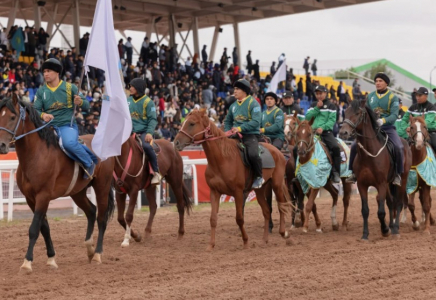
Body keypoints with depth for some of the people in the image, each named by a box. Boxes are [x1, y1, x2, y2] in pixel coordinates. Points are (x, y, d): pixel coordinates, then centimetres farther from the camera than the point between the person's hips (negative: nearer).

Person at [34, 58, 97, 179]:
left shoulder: (70, 88, 3)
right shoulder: (41, 91, 8)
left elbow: (86, 106, 5)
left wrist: (80, 102, -19)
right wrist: (43, 115, -20)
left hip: (67, 125, -7)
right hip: (49, 127, 7)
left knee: (69, 143, -32)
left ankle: (89, 164, -12)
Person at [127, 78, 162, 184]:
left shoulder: (148, 102, -5)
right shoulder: (128, 100, 12)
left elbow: (153, 119, -9)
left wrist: (150, 132, -23)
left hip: (144, 132, -6)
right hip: (130, 132, 6)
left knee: (146, 146, -34)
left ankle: (156, 173, -23)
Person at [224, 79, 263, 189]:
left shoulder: (253, 103, -6)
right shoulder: (233, 106, 14)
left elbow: (256, 122, -18)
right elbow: (227, 121, 26)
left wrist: (240, 128, -24)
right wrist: (228, 132, 5)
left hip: (251, 135, -7)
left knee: (252, 154, -32)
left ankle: (259, 177, -9)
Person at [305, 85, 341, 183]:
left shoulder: (331, 106, 9)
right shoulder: (313, 105, 20)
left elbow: (332, 120, -3)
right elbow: (307, 117, 6)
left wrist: (323, 127, -19)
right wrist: (317, 108, -4)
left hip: (326, 132, -3)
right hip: (312, 132, 3)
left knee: (335, 147, -30)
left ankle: (336, 173, -22)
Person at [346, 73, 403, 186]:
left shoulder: (392, 97, -1)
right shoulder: (370, 96, 11)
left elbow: (394, 115, -11)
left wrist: (383, 120, -29)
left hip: (388, 127, -3)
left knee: (398, 148, -26)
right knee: (354, 146, -11)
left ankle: (398, 174, -9)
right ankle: (354, 172, 1)